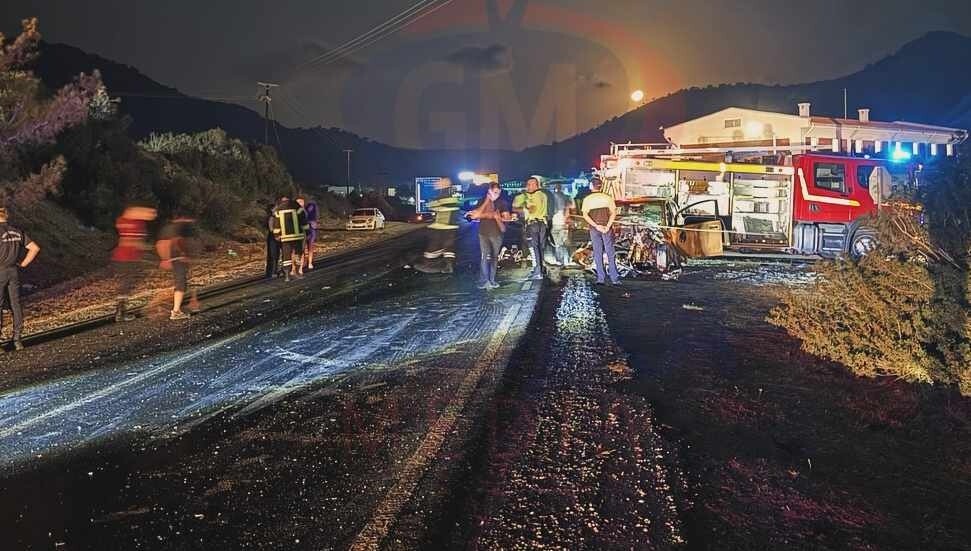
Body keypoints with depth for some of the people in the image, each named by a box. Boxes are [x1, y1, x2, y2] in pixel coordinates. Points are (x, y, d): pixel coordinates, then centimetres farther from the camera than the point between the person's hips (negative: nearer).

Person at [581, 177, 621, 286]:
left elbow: (585, 215, -10)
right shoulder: (607, 197, 2)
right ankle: (614, 278, 1)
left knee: (598, 253, 7)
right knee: (610, 253, 3)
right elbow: (613, 213, -6)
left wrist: (596, 226, -13)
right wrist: (608, 226, -12)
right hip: (606, 227, 0)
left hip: (594, 228, 0)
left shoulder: (587, 199, 1)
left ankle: (601, 278, 4)